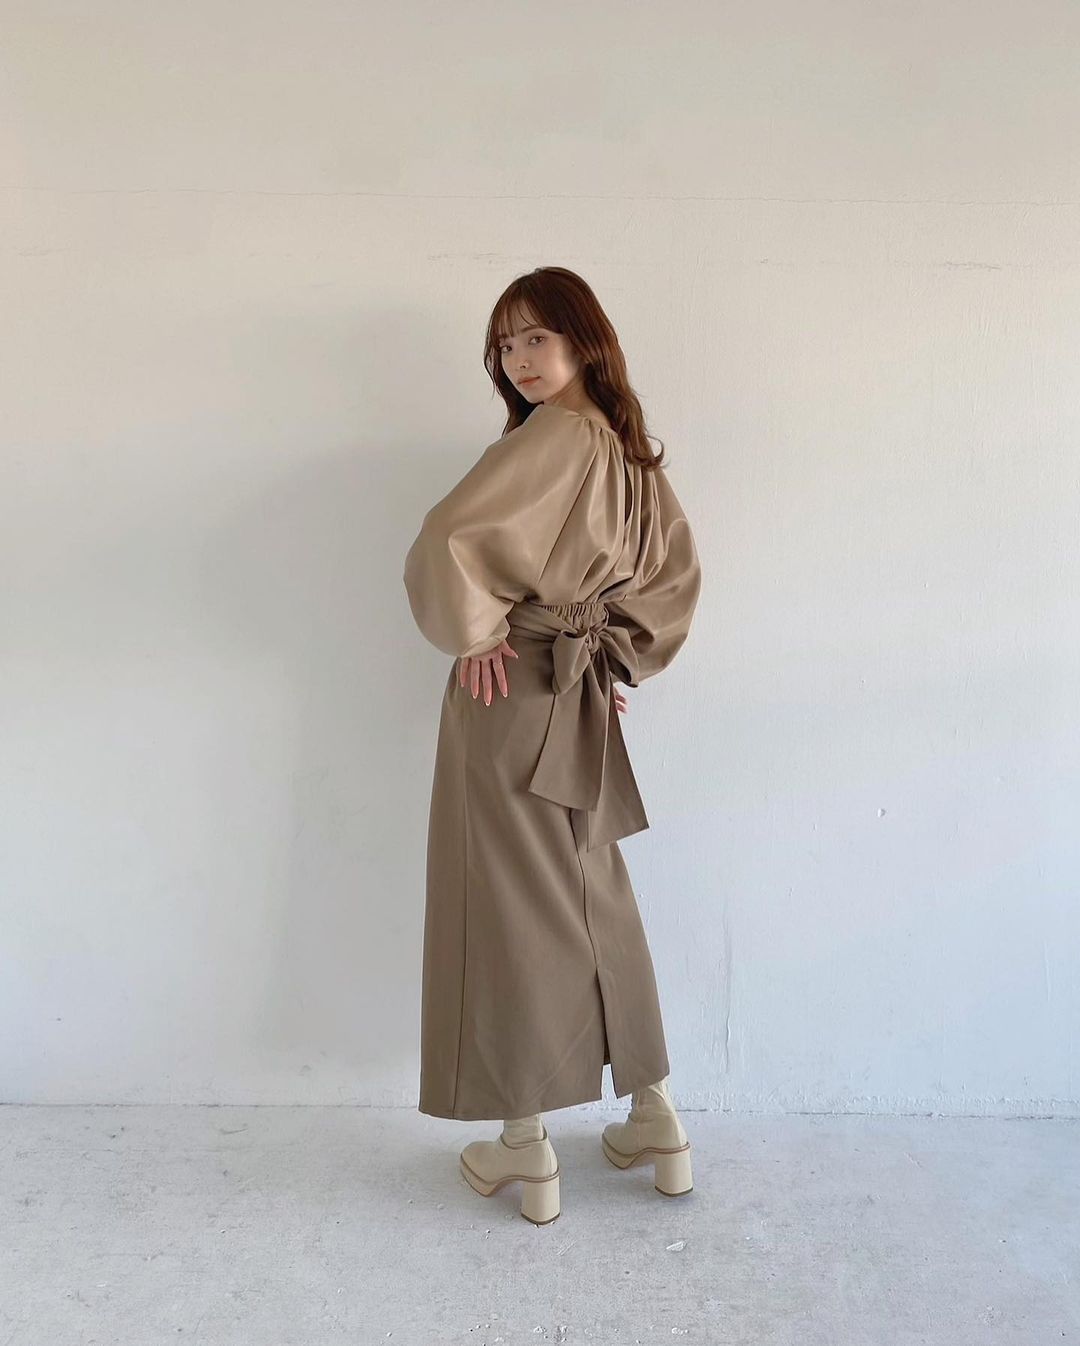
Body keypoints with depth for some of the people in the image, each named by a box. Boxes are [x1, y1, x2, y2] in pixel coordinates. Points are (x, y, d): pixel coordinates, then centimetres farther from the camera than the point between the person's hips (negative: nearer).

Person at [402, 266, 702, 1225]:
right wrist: (621, 661, 11)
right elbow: (676, 572, 15)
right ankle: (655, 1120, 30)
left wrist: (472, 634, -12)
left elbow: (447, 543, -28)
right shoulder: (629, 449, 10)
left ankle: (527, 1149, 18)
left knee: (512, 910, 3)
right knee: (594, 900, 18)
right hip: (582, 703, 8)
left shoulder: (552, 436, -16)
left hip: (512, 697, -8)